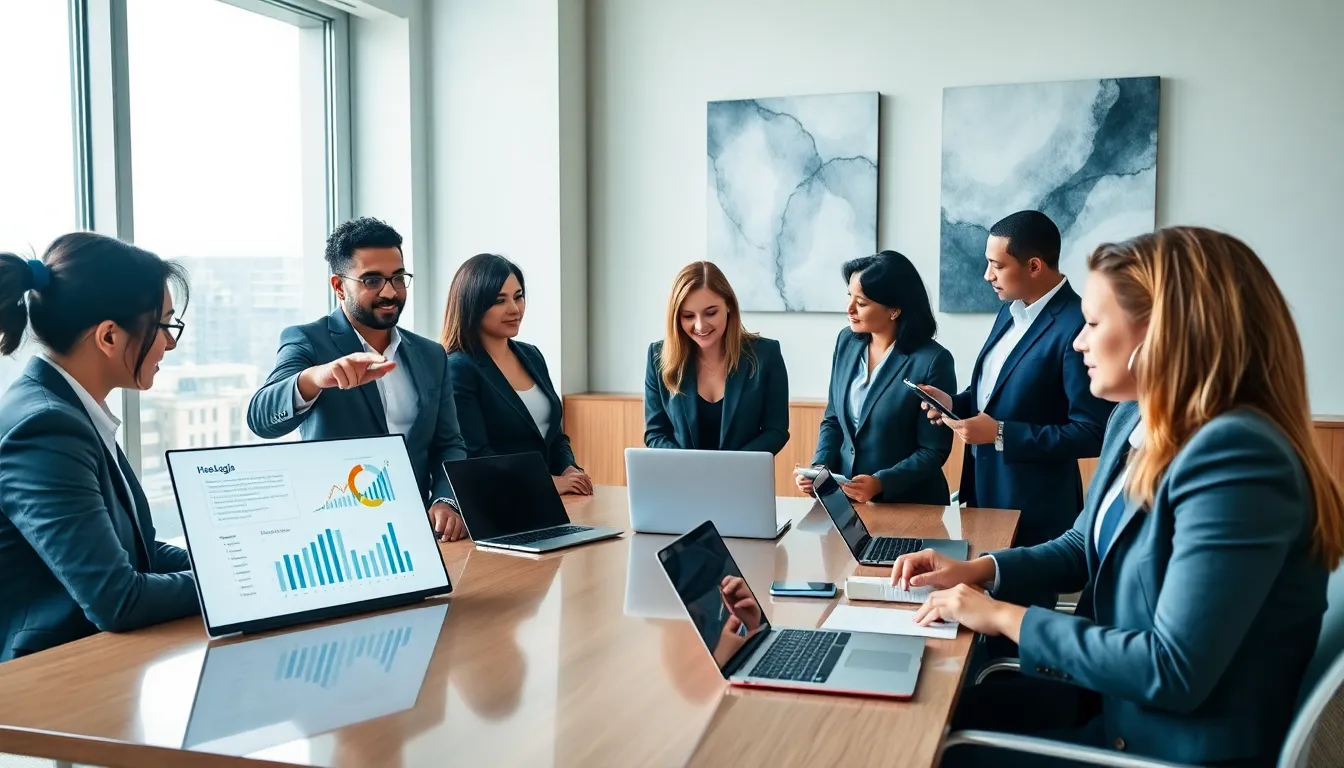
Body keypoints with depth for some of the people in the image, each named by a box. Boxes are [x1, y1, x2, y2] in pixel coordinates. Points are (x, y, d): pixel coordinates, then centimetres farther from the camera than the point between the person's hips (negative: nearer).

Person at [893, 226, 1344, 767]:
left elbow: (1175, 670, -31)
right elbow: (1084, 547, 19)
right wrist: (978, 571, 2)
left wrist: (1007, 618, -21)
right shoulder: (1133, 421, 3)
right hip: (1110, 699, 9)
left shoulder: (1236, 457, -29)